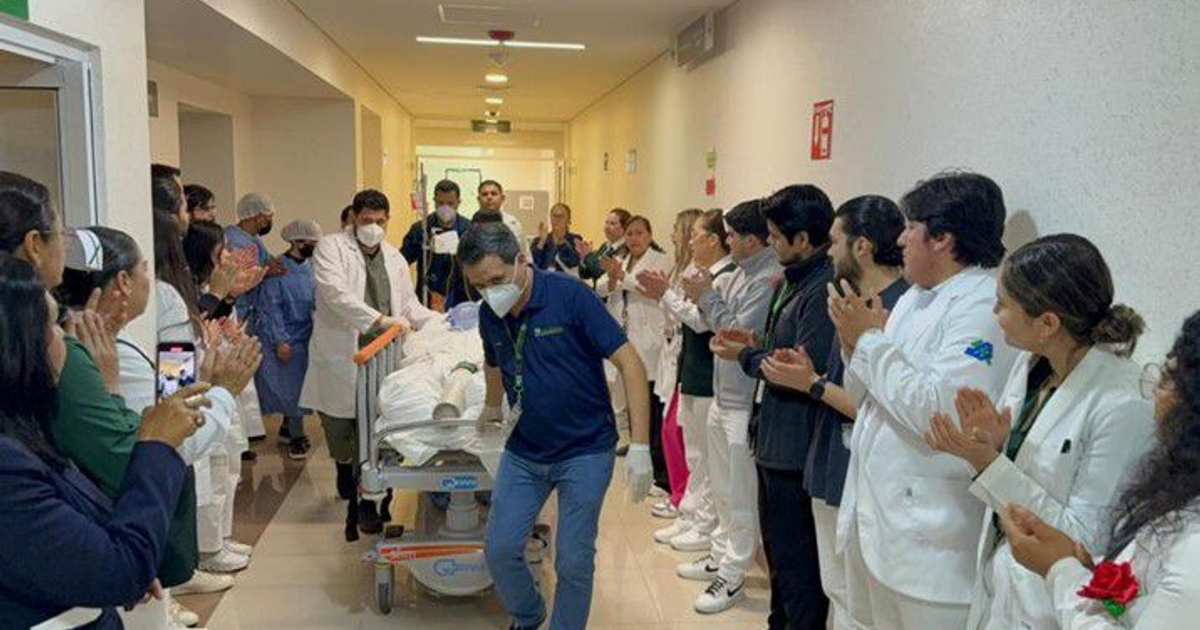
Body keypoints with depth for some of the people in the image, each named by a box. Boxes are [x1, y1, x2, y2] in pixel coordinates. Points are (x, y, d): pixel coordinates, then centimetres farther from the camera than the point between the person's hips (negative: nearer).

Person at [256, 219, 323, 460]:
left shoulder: (311, 266, 5)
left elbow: (318, 300, 12)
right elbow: (271, 307, -13)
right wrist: (281, 340, -16)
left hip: (307, 336, 6)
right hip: (286, 339, -5)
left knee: (297, 387, 12)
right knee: (292, 388, -2)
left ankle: (288, 428, 30)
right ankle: (296, 436, 12)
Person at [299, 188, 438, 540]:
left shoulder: (394, 257, 17)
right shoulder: (331, 247, -2)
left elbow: (409, 305, 20)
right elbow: (336, 294, -18)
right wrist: (380, 319, -28)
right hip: (341, 356, -3)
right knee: (339, 429, 8)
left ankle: (364, 502, 5)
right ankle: (345, 473, 40)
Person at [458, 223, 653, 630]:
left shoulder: (569, 295, -19)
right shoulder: (489, 315, -2)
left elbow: (629, 362, -19)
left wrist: (640, 447, -23)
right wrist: (493, 408, 37)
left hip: (585, 452, -5)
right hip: (523, 452, 5)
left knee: (573, 562, 1)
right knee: (499, 549, 6)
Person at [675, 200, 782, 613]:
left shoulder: (768, 278, -20)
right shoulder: (742, 272, 7)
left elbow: (739, 334, -21)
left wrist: (708, 297, -11)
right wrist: (703, 297, -3)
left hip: (744, 402, -9)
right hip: (723, 393, 9)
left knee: (739, 497, 4)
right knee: (722, 488, 21)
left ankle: (733, 576, 16)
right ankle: (721, 555, 36)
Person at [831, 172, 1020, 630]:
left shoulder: (984, 305, -16)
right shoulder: (915, 297, 12)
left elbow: (939, 411, -27)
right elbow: (865, 396, 16)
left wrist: (871, 340, -16)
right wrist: (855, 342, -4)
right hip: (876, 514, 9)